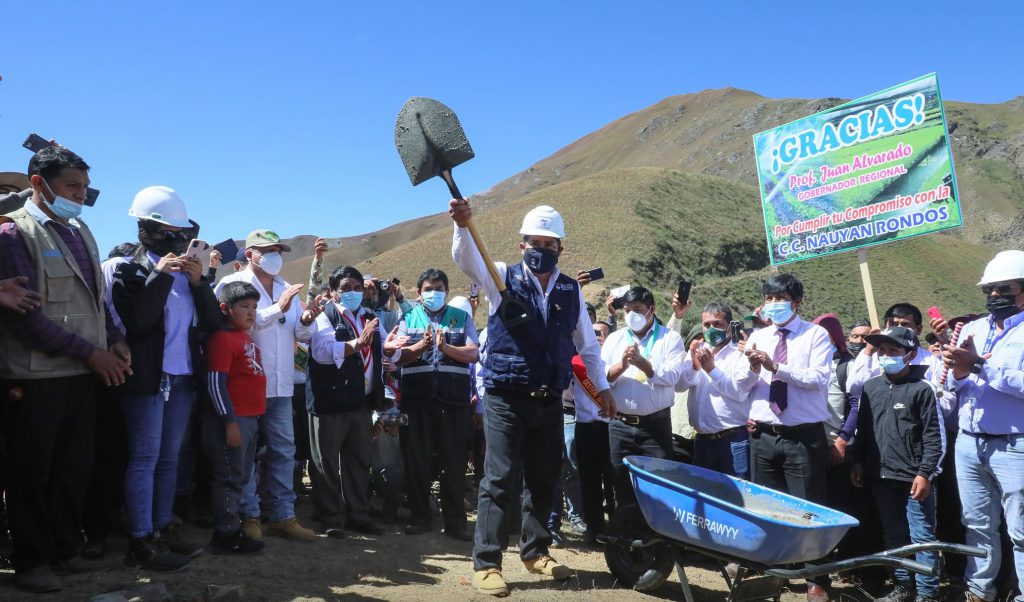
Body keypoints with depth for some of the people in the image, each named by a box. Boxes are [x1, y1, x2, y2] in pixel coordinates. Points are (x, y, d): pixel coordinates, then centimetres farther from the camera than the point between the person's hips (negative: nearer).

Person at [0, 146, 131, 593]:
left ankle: (64, 549, 26)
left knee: (76, 468, 12)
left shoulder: (81, 231, 13)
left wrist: (115, 342, 1)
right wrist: (91, 352, -15)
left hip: (84, 373, 6)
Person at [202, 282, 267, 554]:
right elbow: (216, 383, -18)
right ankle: (226, 535, 7)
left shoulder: (245, 338, 15)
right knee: (230, 478, -2)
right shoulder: (222, 338, -12)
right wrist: (230, 422, -20)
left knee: (241, 477, 15)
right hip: (233, 420, -9)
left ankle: (232, 529, 24)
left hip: (250, 418, 9)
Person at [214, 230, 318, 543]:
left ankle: (283, 516, 16)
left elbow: (301, 335, 14)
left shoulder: (286, 288, 16)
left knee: (284, 451, 8)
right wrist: (279, 308, -20)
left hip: (280, 385, 6)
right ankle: (249, 516, 12)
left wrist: (305, 321, -7)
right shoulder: (232, 284, -5)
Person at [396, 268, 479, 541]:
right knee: (416, 460, 6)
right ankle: (419, 517, 19)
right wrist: (421, 345, -20)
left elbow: (473, 354, -2)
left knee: (454, 461, 2)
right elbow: (399, 356, -1)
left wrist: (445, 347, -18)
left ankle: (455, 521, 12)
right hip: (417, 398, 1)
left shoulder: (461, 318, 10)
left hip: (454, 398, 0)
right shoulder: (408, 318, 11)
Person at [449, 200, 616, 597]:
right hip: (505, 398, -4)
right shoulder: (503, 278, 0)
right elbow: (466, 258, -19)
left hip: (549, 402, 4)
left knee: (544, 480, 12)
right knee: (499, 479, -7)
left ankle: (535, 551, 29)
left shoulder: (571, 291, 10)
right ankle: (486, 563, 1)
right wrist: (463, 225, -39)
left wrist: (602, 386, 18)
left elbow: (587, 343, 19)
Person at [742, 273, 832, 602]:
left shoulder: (816, 334, -4)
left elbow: (819, 379, -17)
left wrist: (776, 367, -25)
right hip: (764, 436, 5)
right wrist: (752, 367, -16)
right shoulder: (757, 337, 9)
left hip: (804, 437, -4)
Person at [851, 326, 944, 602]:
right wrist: (858, 461, 11)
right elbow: (862, 427, 16)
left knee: (921, 536, 1)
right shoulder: (870, 387, 8)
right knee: (893, 535, 14)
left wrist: (925, 473, -12)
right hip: (881, 475, 5)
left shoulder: (921, 388, -6)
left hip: (914, 477, -5)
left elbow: (934, 435, -7)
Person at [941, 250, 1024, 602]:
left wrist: (979, 365, -24)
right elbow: (950, 385, 9)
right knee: (977, 525, 15)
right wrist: (957, 372, -12)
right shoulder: (972, 329, 11)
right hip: (968, 443, 6)